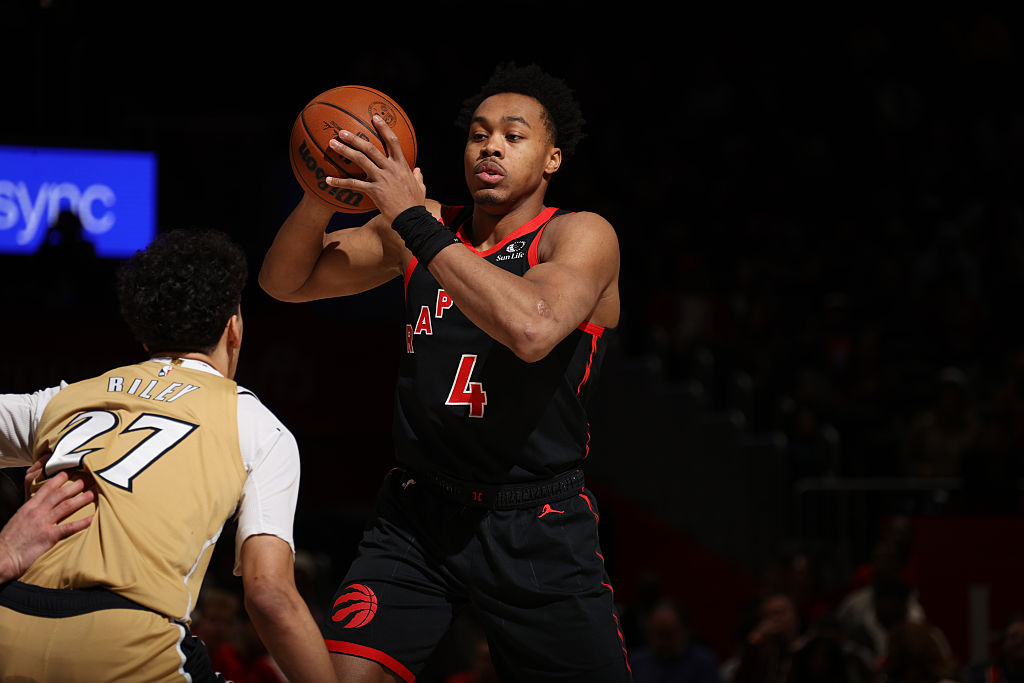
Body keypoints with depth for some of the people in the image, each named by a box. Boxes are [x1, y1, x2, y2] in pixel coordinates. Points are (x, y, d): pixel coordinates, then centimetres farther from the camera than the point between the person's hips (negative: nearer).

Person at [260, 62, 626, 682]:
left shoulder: (583, 236, -8)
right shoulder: (422, 227, 6)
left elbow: (533, 329, -30)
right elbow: (284, 282, 8)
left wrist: (413, 218, -28)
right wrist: (321, 195, -14)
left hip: (538, 530, -2)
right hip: (419, 513, 3)